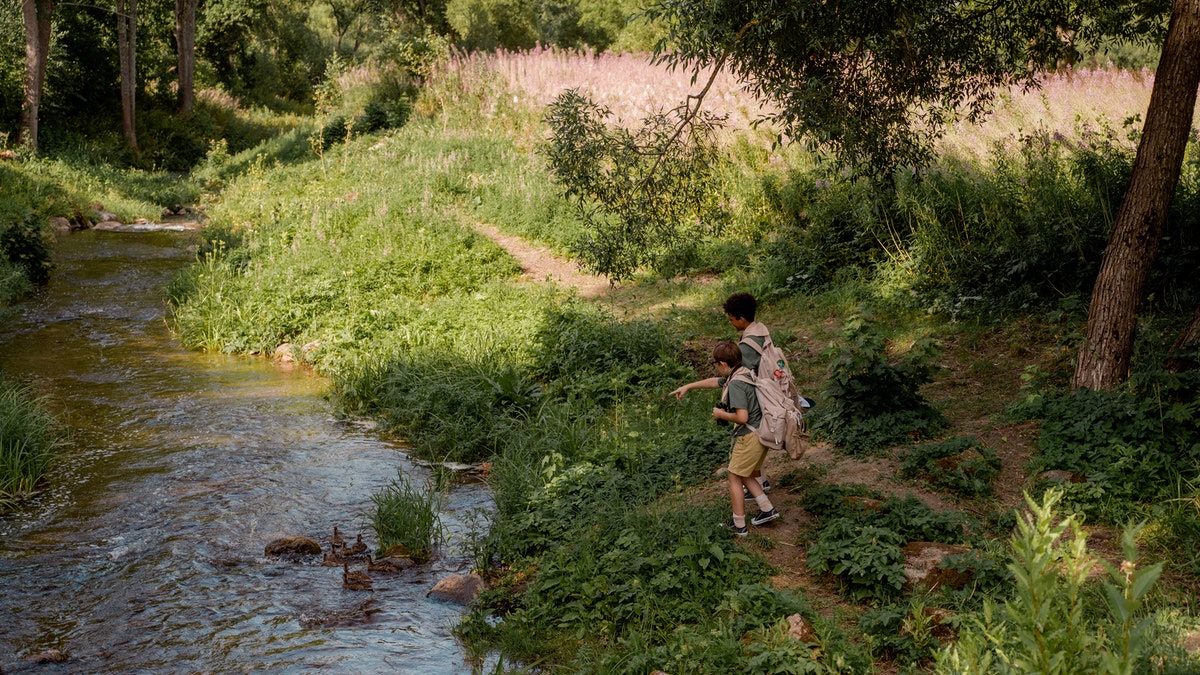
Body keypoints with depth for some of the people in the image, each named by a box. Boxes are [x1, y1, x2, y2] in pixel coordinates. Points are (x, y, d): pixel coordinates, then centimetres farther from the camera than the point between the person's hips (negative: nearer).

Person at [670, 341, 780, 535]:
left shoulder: (736, 384, -21)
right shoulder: (741, 374, 9)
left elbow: (742, 417, -28)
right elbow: (715, 381, 26)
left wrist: (721, 414, -11)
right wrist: (687, 387, 34)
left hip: (750, 437, -9)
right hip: (761, 434, 9)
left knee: (735, 478, 4)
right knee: (745, 476, 22)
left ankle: (739, 525, 10)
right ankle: (767, 510, 19)